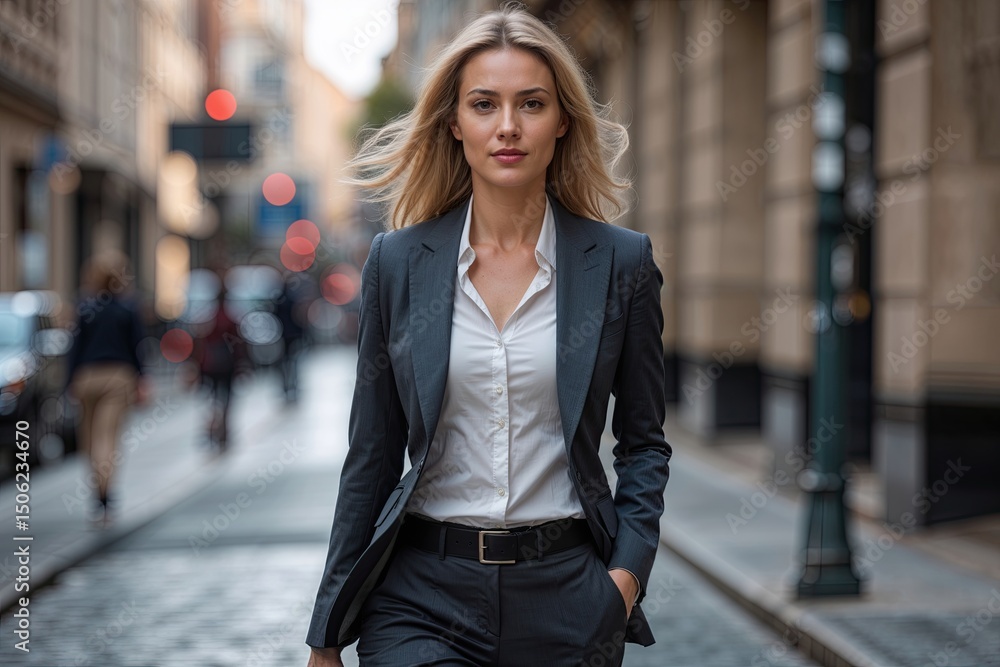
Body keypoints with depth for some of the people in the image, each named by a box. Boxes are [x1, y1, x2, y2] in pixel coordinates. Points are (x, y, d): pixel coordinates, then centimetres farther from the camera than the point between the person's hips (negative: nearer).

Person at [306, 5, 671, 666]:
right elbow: (372, 454, 7)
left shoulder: (621, 262, 1)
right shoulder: (398, 262, 3)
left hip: (566, 601, 0)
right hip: (421, 598, 0)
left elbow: (644, 442, 10)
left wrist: (627, 571, -5)